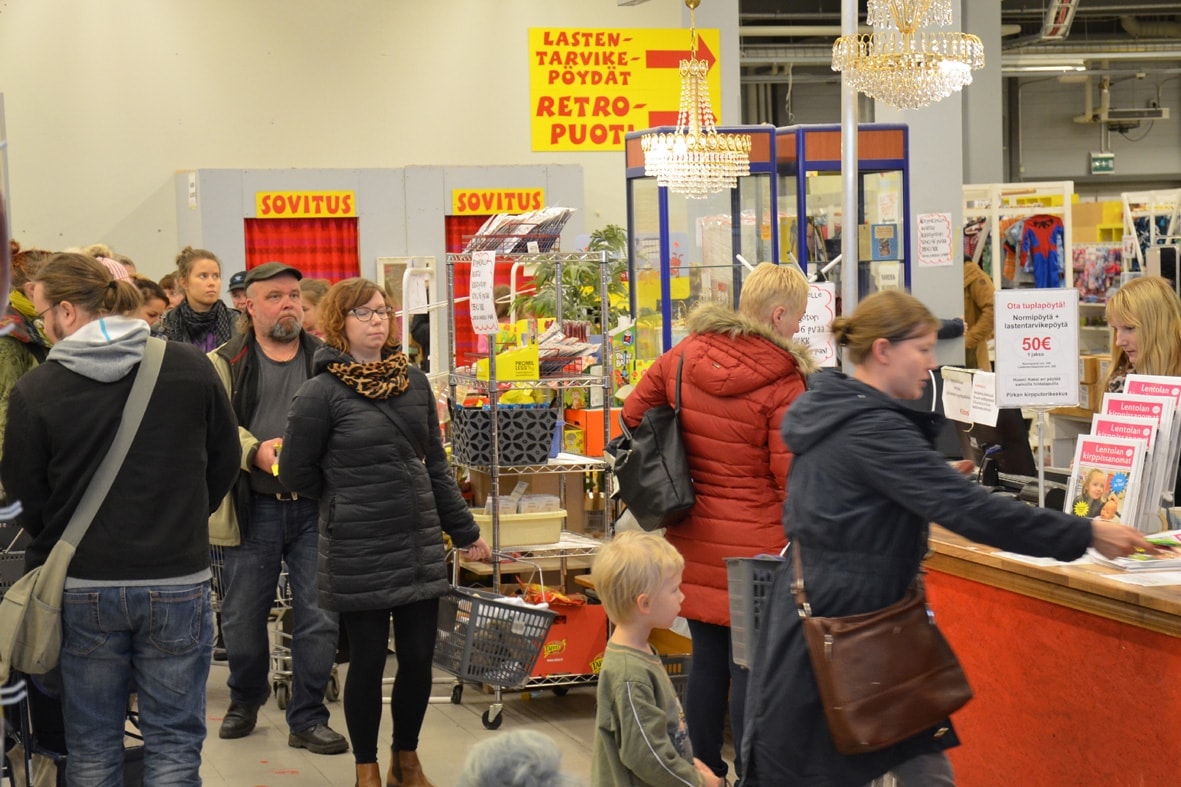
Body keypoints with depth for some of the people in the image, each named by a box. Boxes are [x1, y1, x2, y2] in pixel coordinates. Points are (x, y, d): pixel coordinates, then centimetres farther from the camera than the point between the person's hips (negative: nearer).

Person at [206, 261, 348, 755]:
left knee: (320, 617, 0)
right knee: (242, 618, 9)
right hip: (253, 509, -1)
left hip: (316, 508, 1)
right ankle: (245, 700, 35)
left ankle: (308, 719, 14)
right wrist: (255, 450, -23)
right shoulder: (225, 364, 5)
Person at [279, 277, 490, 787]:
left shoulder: (414, 382, 6)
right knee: (368, 661, 4)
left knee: (418, 657, 8)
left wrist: (464, 530, 17)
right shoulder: (322, 392, -10)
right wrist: (348, 502, 8)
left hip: (420, 545, 5)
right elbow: (297, 473, -3)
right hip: (359, 553, -4)